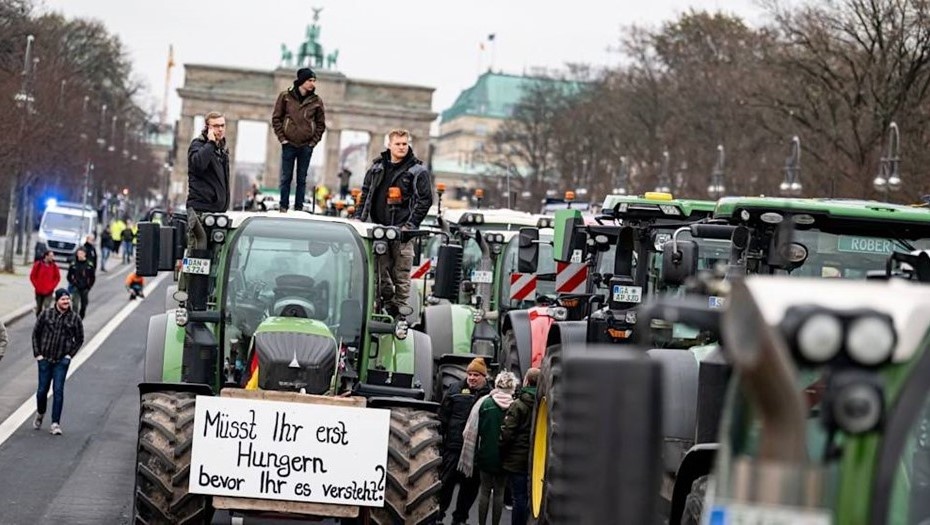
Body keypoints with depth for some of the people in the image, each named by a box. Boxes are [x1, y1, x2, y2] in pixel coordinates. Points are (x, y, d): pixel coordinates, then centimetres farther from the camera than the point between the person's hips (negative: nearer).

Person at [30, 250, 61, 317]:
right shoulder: (38, 265, -5)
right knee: (39, 308, 13)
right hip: (39, 291, 1)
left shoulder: (54, 266, -2)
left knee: (46, 309, -13)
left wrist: (52, 287, -5)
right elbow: (32, 276, 1)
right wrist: (36, 286, -5)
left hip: (48, 292, -1)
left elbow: (57, 278, 4)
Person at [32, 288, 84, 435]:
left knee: (58, 391, -7)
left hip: (62, 361, -1)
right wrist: (37, 353, 1)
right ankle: (40, 414, 35)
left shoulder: (74, 318, -1)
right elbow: (35, 333, 7)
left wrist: (70, 354, 0)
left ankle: (55, 423, -3)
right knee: (42, 390, 7)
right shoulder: (46, 314, -2)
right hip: (45, 359, 1)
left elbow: (80, 339, 9)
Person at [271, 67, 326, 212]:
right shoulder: (285, 96, 0)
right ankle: (283, 207, 6)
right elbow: (276, 118, 4)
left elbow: (321, 124, 10)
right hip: (289, 144, -1)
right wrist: (282, 138, -3)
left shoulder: (316, 101, 4)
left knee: (302, 179, 4)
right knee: (286, 177, 1)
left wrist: (314, 141, 1)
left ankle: (299, 208, 7)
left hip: (306, 146, 1)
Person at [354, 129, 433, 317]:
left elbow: (425, 200, -3)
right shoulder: (377, 167, 14)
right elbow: (365, 194, 20)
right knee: (382, 273, 7)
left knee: (401, 275, -6)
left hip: (402, 230, -4)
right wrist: (359, 219, 9)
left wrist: (411, 225, -10)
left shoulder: (418, 171, 1)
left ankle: (400, 313, -4)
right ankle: (388, 307, 15)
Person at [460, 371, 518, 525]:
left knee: (485, 490, 12)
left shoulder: (484, 402, -8)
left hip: (486, 454, 1)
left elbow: (472, 431, -3)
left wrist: (473, 454, 6)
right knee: (499, 492, 10)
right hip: (504, 456, -1)